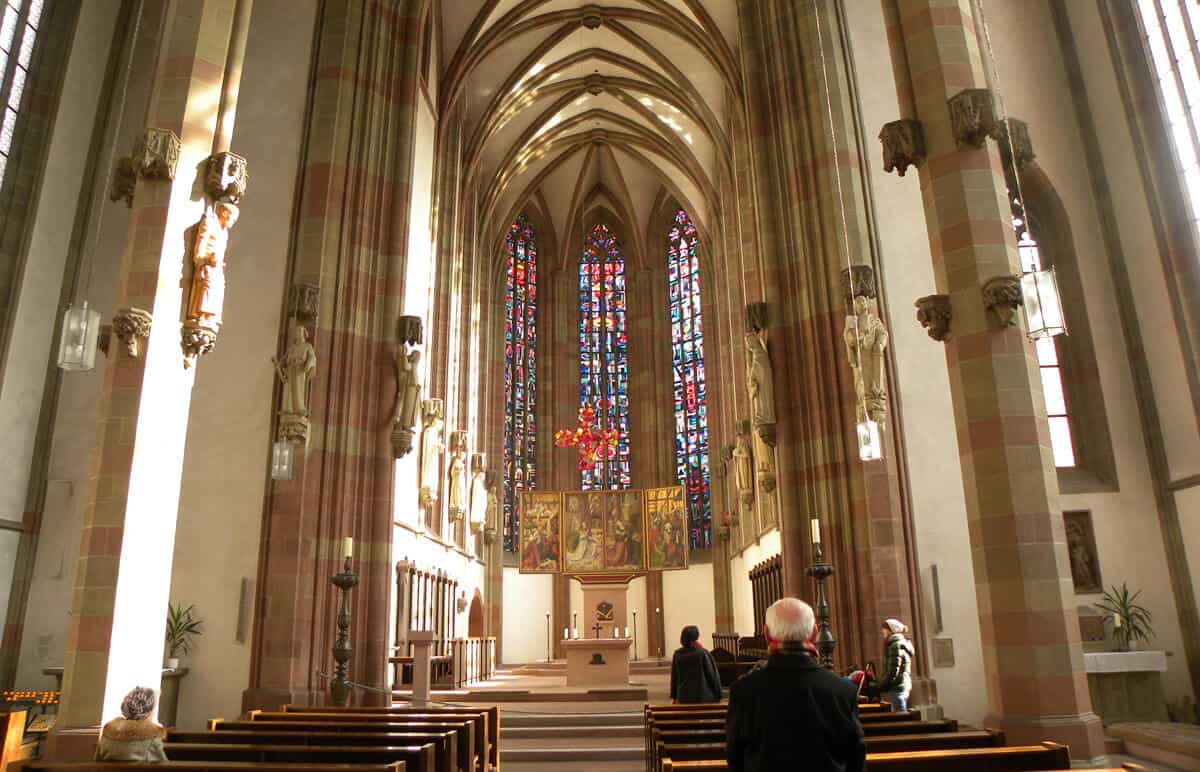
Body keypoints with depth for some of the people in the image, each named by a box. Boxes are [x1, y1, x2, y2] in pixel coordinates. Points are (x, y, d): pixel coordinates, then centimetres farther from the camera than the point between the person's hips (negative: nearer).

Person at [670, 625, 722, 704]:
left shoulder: (677, 654, -1)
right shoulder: (703, 653, -11)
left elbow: (674, 677, 8)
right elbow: (713, 675, -6)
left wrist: (674, 696, 18)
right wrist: (718, 695, 4)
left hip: (684, 698, 4)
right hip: (704, 698, -3)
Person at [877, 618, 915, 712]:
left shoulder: (896, 646, -13)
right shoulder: (903, 644, 16)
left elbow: (892, 671, -18)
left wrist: (880, 688, -11)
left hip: (897, 687, -10)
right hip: (905, 686, 10)